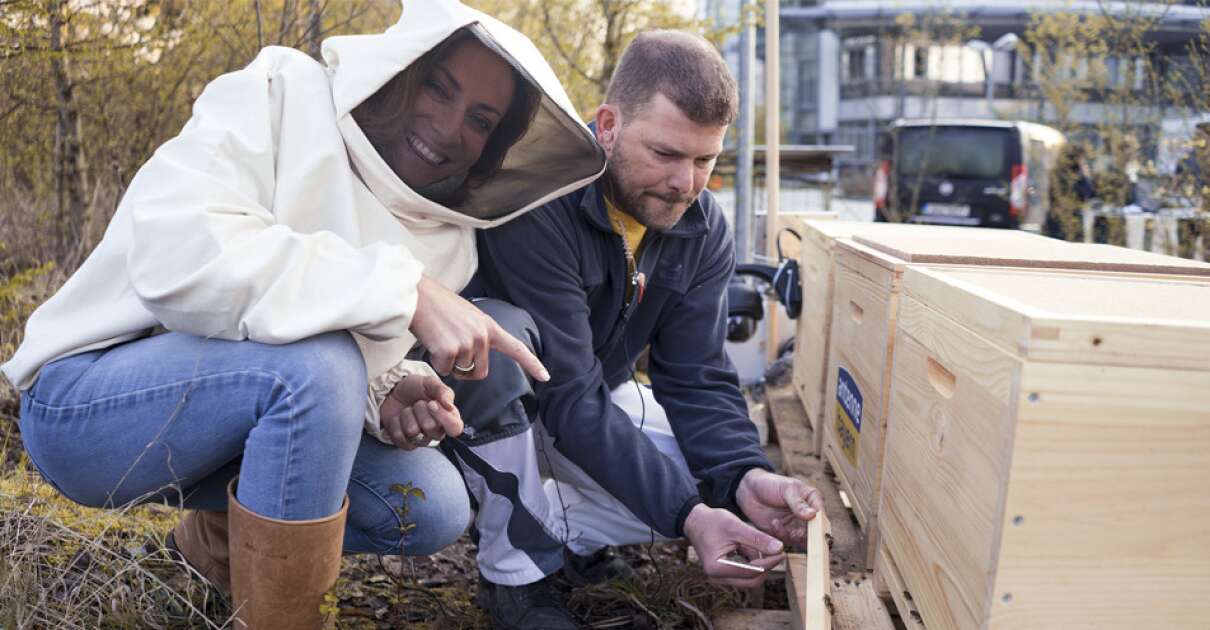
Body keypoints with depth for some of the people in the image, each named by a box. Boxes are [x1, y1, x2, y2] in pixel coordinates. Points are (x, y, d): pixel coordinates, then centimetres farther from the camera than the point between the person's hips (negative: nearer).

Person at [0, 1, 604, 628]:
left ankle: (216, 534, 13)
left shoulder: (447, 243, -1)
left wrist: (389, 394, -20)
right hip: (81, 401, -6)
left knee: (434, 506, -7)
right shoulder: (281, 94, -18)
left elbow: (362, 366, 6)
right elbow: (175, 252, -34)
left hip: (253, 408, 7)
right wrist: (405, 290, -36)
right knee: (316, 362, -32)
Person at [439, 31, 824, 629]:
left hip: (595, 395, 5)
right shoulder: (534, 198, -32)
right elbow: (570, 396, -35)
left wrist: (745, 476, -30)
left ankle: (554, 524, 3)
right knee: (506, 336, -38)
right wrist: (686, 513, -41)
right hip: (481, 395, -5)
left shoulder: (703, 229, -11)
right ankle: (516, 573, -20)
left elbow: (697, 379, -11)